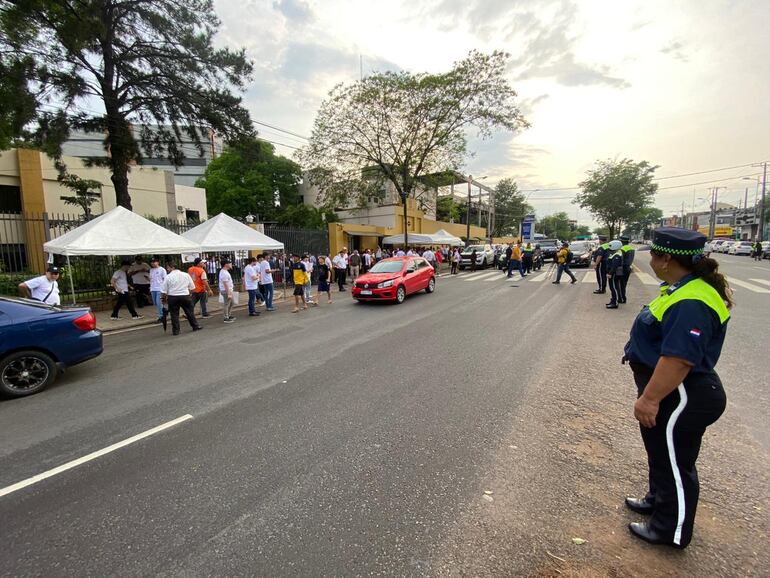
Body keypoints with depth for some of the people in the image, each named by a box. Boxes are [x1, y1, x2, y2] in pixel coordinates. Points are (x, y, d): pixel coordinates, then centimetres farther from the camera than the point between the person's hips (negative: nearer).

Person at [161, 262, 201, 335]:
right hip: (185, 296, 2)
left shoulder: (168, 277, -7)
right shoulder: (186, 275, 3)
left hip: (172, 297, -2)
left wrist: (163, 298, 10)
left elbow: (164, 291, -5)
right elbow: (192, 287, 8)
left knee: (174, 314, 7)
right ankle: (195, 326, 22)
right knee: (190, 312, 14)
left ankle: (175, 331, 10)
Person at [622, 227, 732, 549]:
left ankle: (671, 531, 29)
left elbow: (678, 359, -34)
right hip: (669, 392, 10)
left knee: (674, 464, 9)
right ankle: (658, 500, 49)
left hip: (682, 399, -10)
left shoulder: (690, 303, -29)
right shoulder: (682, 288, 6)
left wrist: (649, 398, -28)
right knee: (661, 454, 27)